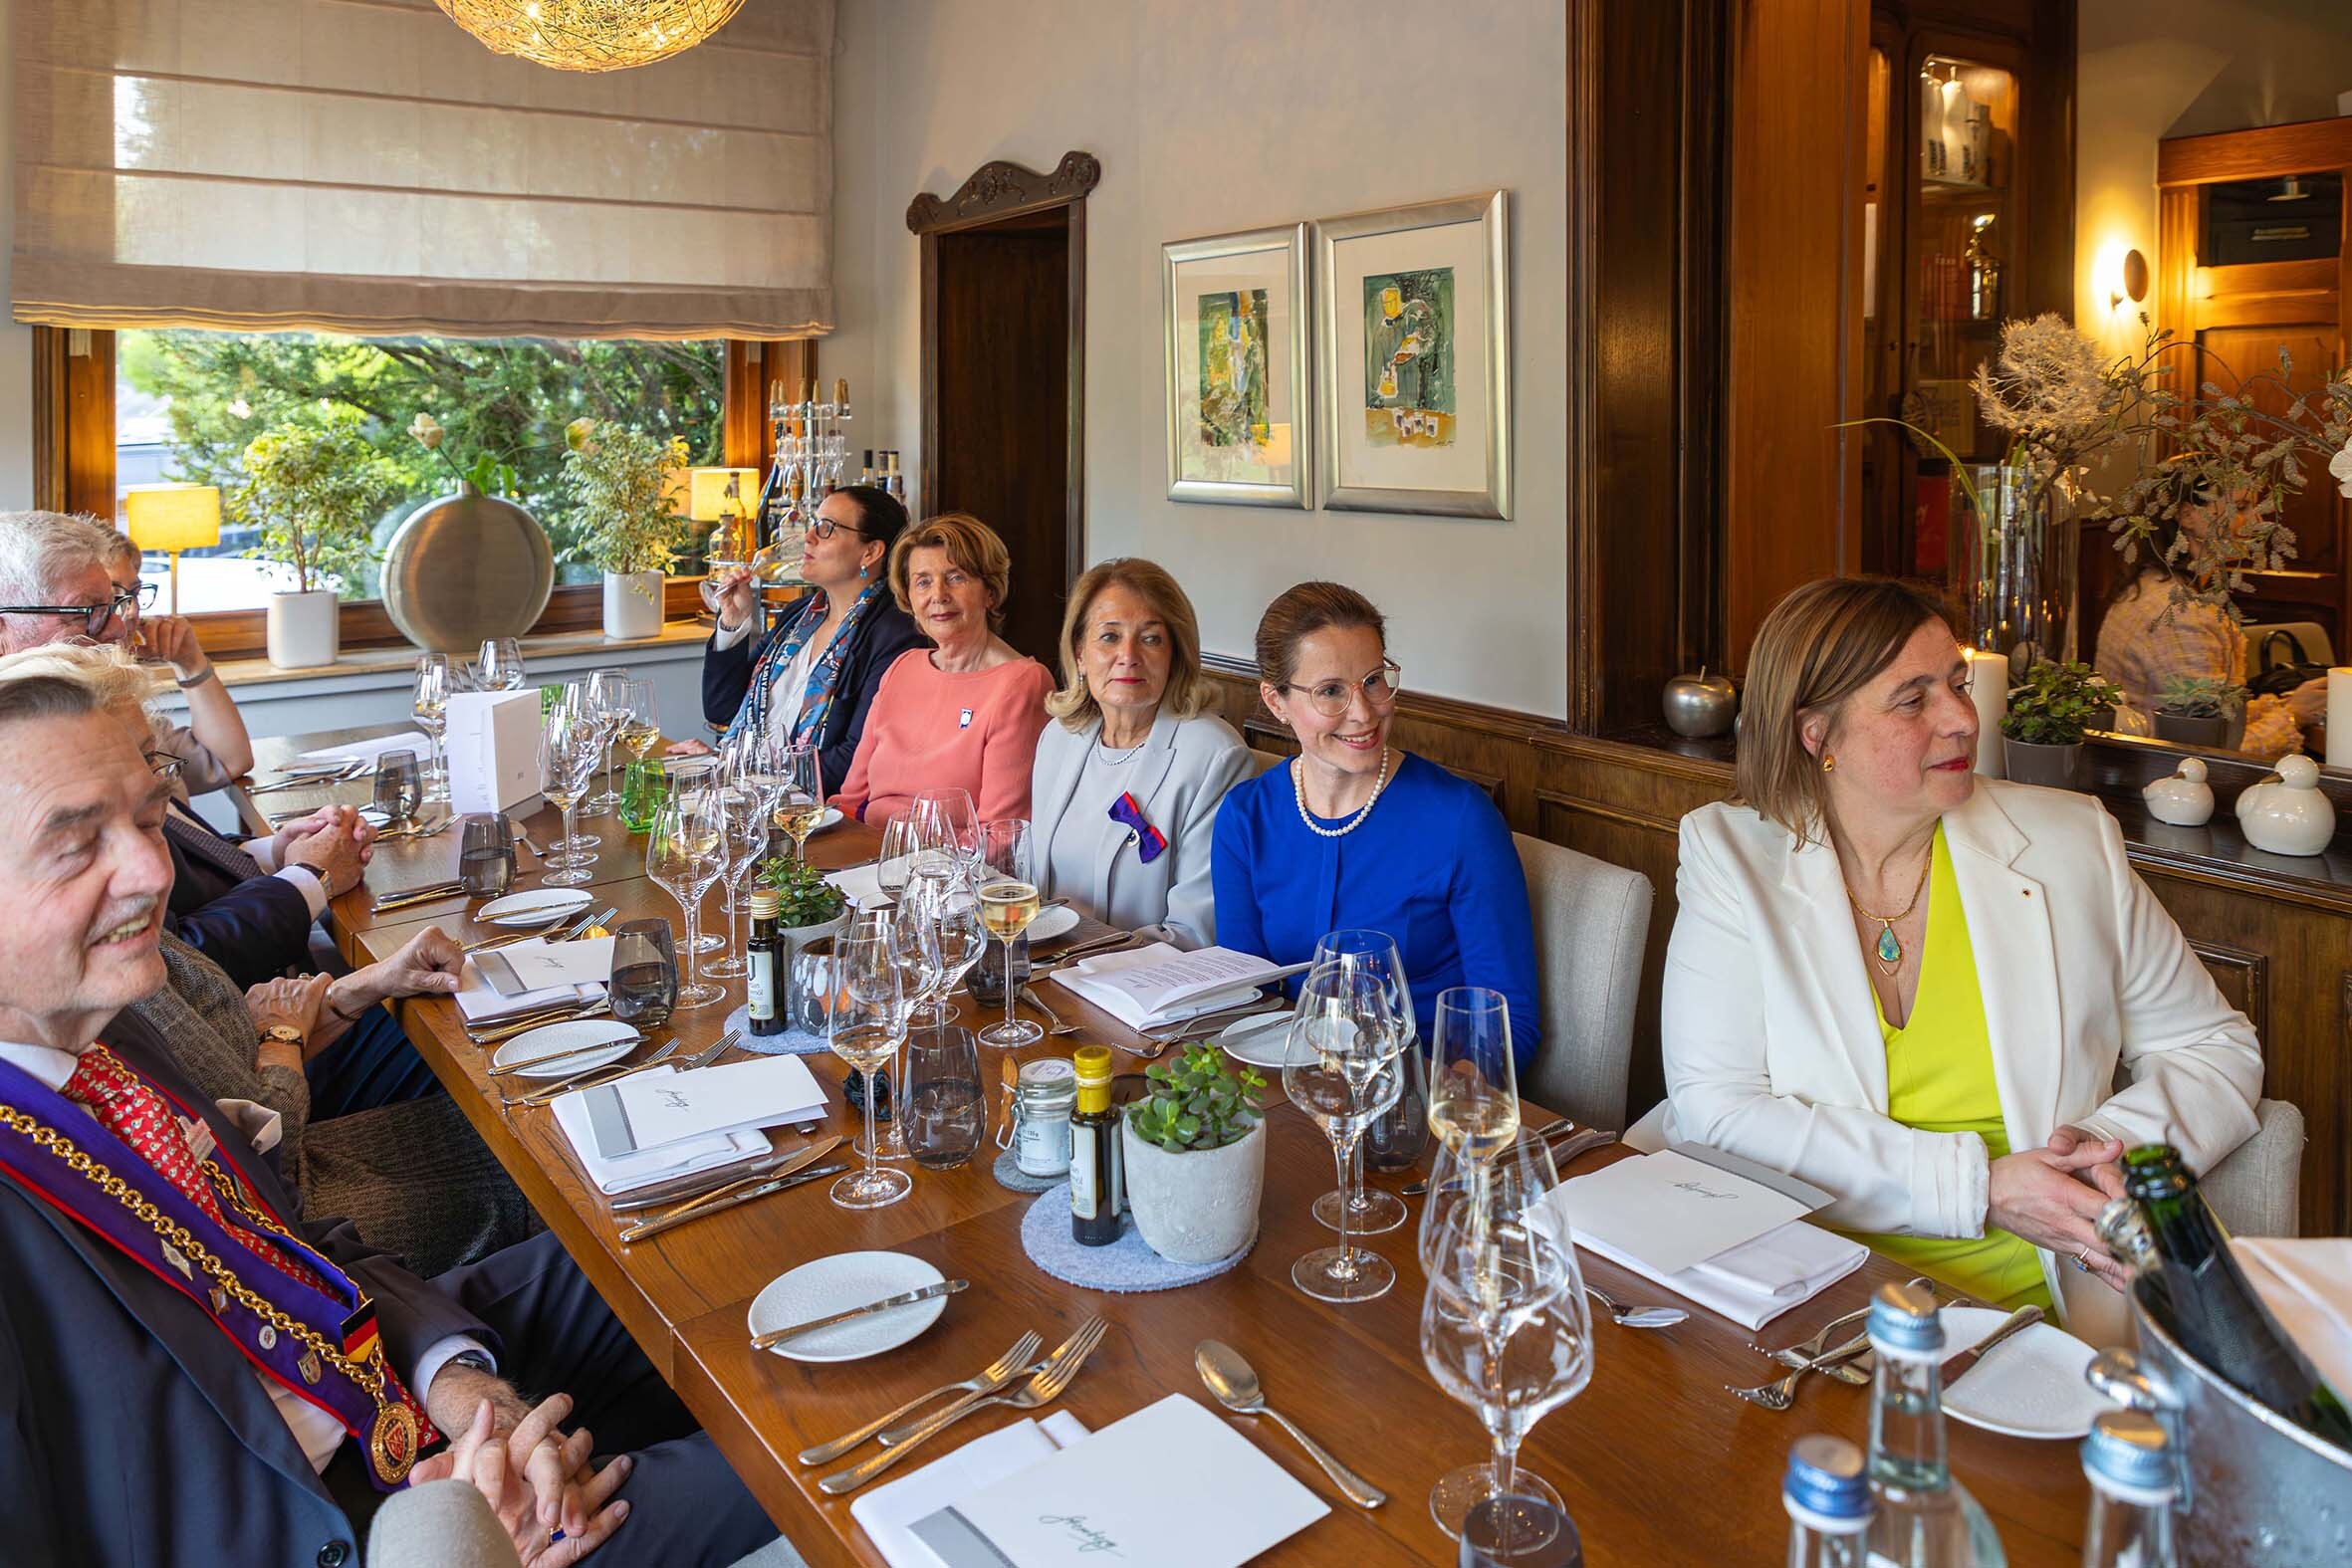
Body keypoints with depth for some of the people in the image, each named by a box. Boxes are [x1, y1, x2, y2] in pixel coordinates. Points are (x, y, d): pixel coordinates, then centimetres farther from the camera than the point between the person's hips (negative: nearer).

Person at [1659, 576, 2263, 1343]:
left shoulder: (2071, 841, 7)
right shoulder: (1732, 857, -1)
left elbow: (2215, 1047, 16)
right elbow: (1717, 1112, -9)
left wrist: (2118, 1145, -8)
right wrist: (1978, 1187, -17)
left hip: (2039, 1305, 1)